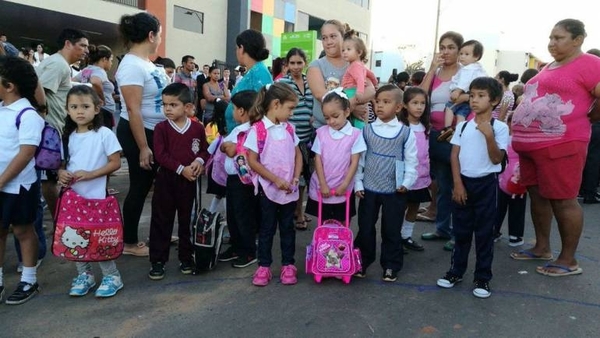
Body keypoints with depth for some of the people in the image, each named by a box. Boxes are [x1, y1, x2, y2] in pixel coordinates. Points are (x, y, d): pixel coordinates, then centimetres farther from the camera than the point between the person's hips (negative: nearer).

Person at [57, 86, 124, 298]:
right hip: (72, 196, 6)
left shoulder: (104, 134, -10)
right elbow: (63, 162, 14)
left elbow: (115, 163, -10)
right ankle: (84, 275, 29)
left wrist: (90, 174, -19)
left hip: (96, 196, -5)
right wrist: (61, 173, -8)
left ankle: (112, 276, 15)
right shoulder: (68, 136, 7)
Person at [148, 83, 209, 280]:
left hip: (189, 181, 2)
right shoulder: (161, 128, -5)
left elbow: (205, 150, 8)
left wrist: (199, 161, -13)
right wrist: (181, 169, -18)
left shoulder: (197, 128, -1)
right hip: (166, 180, -1)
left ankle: (186, 257, 26)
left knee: (187, 219, 12)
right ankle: (158, 260, 14)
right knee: (161, 221, 4)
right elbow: (161, 155, -11)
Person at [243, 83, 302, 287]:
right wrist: (276, 180, -16)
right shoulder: (257, 129, -11)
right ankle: (264, 266, 19)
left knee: (287, 227, 12)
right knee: (267, 228, 7)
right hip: (268, 188, -4)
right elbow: (252, 161, -13)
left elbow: (298, 155, 11)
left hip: (289, 189, 5)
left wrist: (296, 178, -4)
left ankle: (288, 265, 24)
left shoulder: (289, 128, 5)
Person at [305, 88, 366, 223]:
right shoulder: (321, 132, -2)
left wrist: (344, 185, -11)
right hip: (322, 188, 2)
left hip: (343, 189, -2)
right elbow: (318, 159, -2)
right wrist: (323, 185, -7)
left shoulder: (355, 134, -8)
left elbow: (354, 162, -7)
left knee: (343, 224, 12)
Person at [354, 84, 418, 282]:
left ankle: (391, 266, 24)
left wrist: (407, 183, -10)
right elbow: (360, 159, 4)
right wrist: (358, 183, 0)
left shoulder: (406, 132, -4)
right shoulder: (367, 130, 0)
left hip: (394, 190, -1)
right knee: (365, 228, 10)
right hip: (369, 189, 2)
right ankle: (361, 263, 27)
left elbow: (411, 161, 0)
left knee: (391, 230, 8)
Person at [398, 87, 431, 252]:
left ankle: (406, 236, 31)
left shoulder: (425, 128, 6)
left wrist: (428, 173, 14)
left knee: (414, 207, 16)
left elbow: (427, 152, 14)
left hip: (421, 177, 7)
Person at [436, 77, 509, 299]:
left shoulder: (499, 127, -5)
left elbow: (497, 159, -12)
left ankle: (482, 278, 16)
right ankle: (456, 270, 25)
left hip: (487, 183, -3)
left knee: (484, 232, 5)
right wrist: (458, 184, -5)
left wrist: (489, 135, -24)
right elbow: (454, 156, 2)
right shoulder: (463, 126, 4)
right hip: (464, 182, 3)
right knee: (461, 230, 11)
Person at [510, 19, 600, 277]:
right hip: (531, 144, 9)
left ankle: (569, 260, 10)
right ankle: (542, 248, 28)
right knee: (537, 195, 14)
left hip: (560, 145, -9)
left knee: (563, 201, -2)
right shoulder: (549, 68, 19)